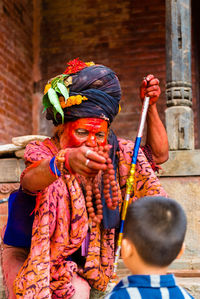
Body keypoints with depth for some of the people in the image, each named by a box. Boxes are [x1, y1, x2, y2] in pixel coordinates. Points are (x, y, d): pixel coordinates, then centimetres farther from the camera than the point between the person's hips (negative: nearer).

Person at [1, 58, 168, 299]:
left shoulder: (112, 153, -6)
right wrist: (65, 161, -64)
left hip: (76, 260, 3)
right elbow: (30, 180, -44)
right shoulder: (42, 152, -21)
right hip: (28, 256, -3)